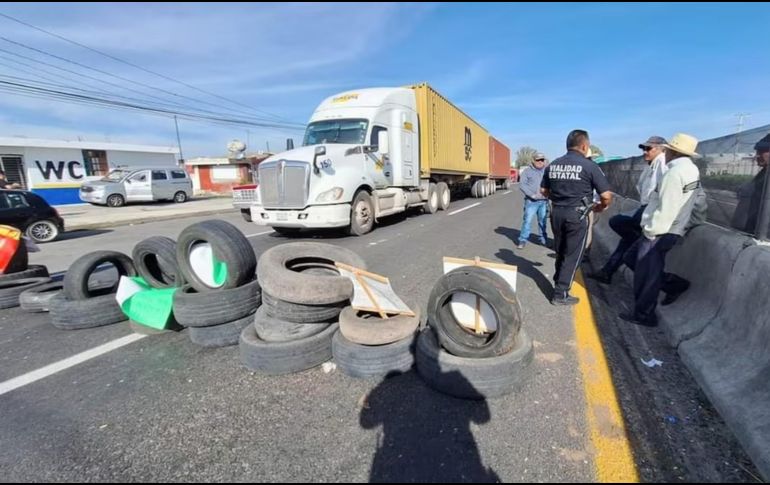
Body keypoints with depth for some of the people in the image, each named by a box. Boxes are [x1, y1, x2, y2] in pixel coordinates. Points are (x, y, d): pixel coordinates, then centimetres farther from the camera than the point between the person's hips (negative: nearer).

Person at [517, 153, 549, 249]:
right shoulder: (527, 172, 5)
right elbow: (522, 184, -5)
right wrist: (532, 194, -14)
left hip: (544, 201, 3)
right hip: (531, 201, -3)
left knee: (543, 221, 9)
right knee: (527, 220, -7)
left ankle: (543, 239, 21)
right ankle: (523, 240, -2)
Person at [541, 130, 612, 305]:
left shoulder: (553, 165, 5)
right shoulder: (589, 166, -9)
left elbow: (544, 191, 14)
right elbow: (606, 195, -10)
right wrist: (601, 207, 9)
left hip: (557, 213, 5)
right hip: (577, 215, -5)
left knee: (560, 253, 21)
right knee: (572, 255, 5)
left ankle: (559, 284, 35)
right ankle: (560, 294, 9)